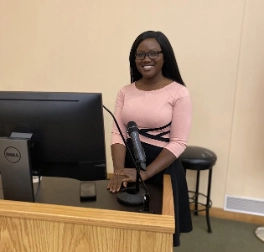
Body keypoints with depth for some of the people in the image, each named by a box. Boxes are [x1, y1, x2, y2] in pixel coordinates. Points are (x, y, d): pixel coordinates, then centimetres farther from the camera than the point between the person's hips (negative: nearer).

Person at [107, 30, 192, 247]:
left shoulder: (179, 93, -10)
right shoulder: (126, 92, 2)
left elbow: (178, 143, -14)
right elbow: (118, 134, -3)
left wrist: (144, 174, -22)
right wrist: (118, 171, -18)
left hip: (162, 169, -3)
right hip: (129, 164, 4)